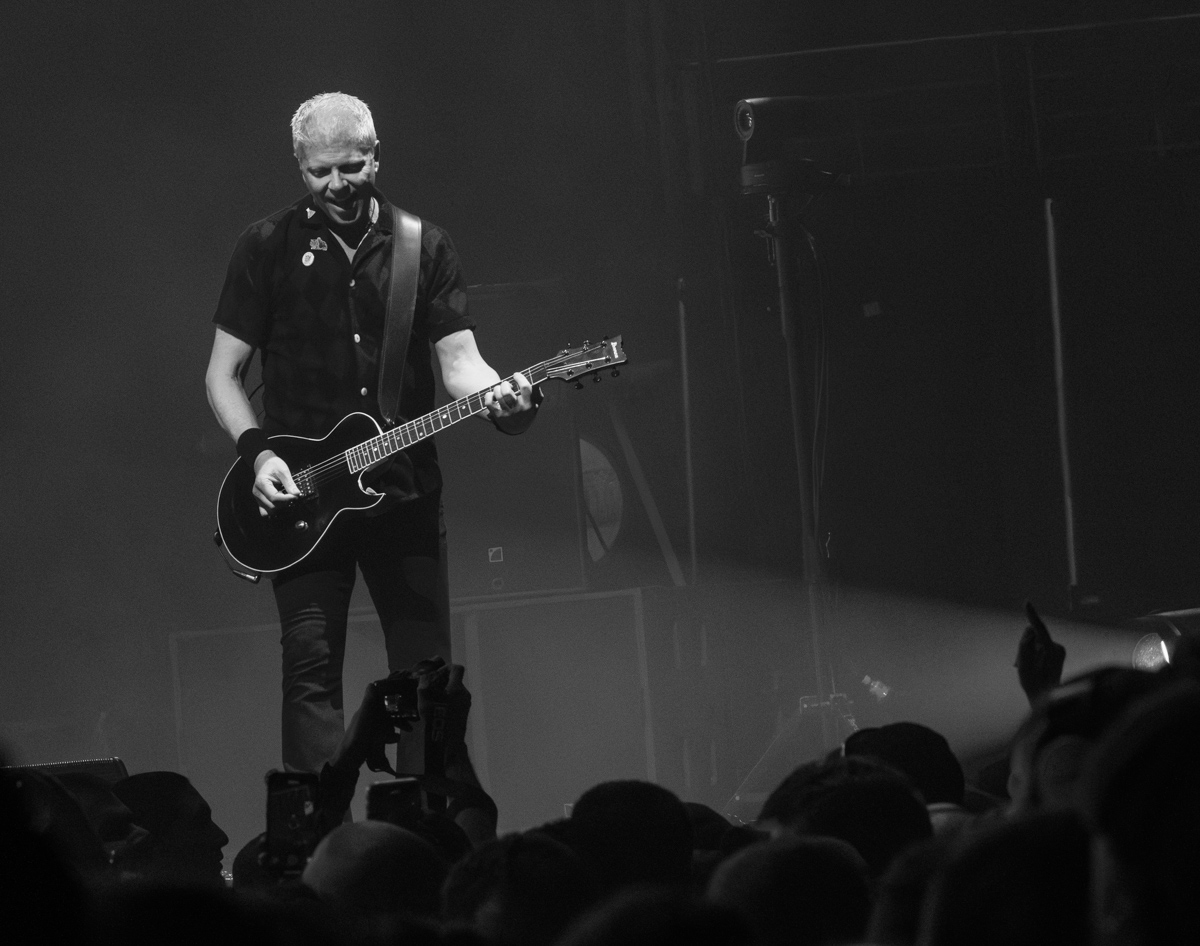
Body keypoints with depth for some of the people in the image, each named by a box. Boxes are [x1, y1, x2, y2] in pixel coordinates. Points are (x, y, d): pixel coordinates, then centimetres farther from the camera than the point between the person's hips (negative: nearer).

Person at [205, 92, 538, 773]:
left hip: (405, 488, 2)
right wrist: (258, 452, -12)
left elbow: (459, 358, 0)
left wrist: (499, 397, -23)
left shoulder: (425, 248, 6)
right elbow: (223, 374, 4)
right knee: (311, 666, -10)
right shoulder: (268, 249, 3)